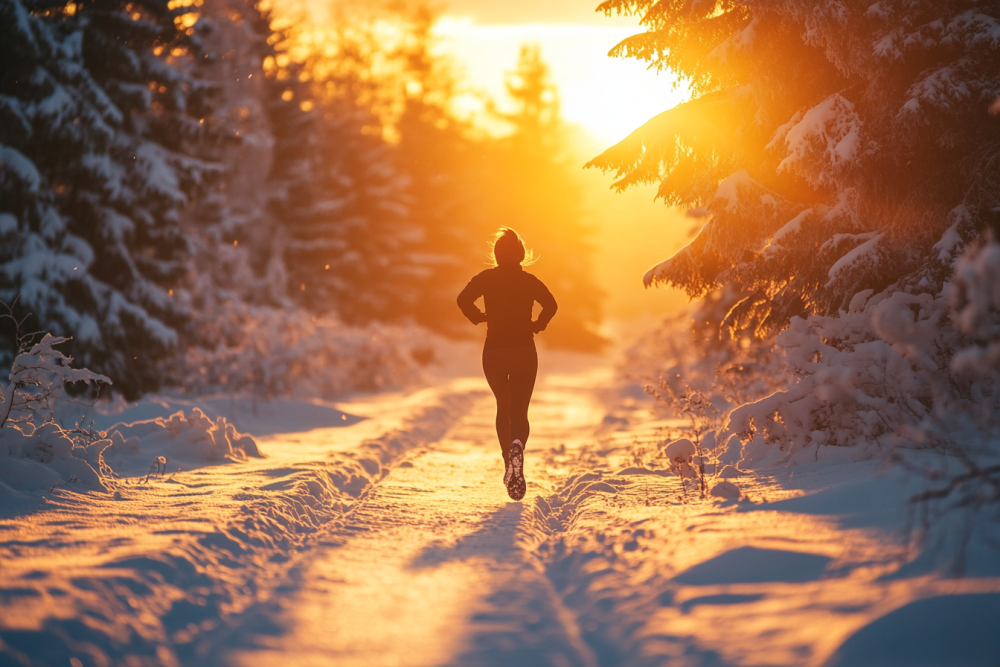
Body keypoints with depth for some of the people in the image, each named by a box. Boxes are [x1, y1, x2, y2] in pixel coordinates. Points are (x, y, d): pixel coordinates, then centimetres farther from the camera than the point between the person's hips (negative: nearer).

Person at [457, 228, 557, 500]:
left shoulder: (486, 278, 2)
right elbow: (551, 304, -11)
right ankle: (517, 446, -31)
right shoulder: (530, 281, 4)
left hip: (494, 352, 1)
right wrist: (537, 325, 3)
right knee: (519, 411, 2)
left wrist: (479, 318, 2)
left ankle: (509, 463, 10)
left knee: (503, 408, 20)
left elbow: (463, 300, -14)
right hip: (524, 352, 0)